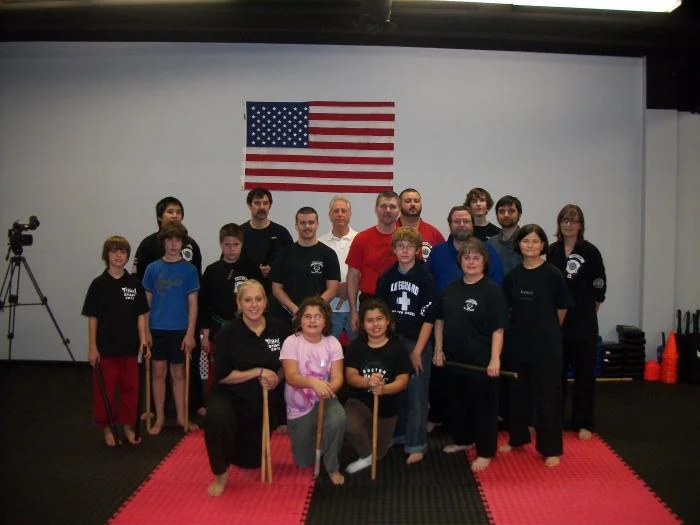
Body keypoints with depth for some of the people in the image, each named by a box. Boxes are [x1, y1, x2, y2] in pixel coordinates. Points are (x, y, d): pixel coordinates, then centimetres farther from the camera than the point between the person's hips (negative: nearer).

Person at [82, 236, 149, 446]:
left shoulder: (134, 284, 3)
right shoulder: (99, 284, -3)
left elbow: (141, 315, 4)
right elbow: (92, 318, -2)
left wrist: (143, 340, -6)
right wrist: (92, 348, -5)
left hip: (129, 347, 2)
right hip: (105, 347, -2)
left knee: (130, 387, 9)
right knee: (105, 389, 5)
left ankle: (127, 425, 24)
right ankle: (107, 428, 20)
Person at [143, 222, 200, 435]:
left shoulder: (189, 270, -2)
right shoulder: (153, 268, 2)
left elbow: (192, 303, -1)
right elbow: (146, 302, 5)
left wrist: (190, 333, -7)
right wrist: (145, 330, 0)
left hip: (180, 330, -1)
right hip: (157, 329, 1)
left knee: (178, 374, 9)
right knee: (159, 373, 6)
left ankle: (181, 417, 21)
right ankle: (159, 418, 18)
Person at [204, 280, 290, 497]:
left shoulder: (278, 328, -6)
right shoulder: (228, 333, -14)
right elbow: (222, 376, -15)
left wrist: (277, 378, -14)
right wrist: (258, 372, -23)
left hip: (267, 401, 4)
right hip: (232, 397, -3)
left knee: (252, 460, 16)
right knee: (216, 420, -39)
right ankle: (221, 474, -13)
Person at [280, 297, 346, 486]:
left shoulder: (332, 343, -7)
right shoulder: (291, 342, -13)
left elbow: (337, 377, -14)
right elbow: (291, 377, -24)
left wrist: (329, 388, -38)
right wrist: (312, 382, -45)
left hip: (324, 400, 1)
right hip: (298, 407, 0)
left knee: (338, 419, -34)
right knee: (303, 462, 7)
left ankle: (332, 467, -9)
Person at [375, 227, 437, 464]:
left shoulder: (426, 278, -5)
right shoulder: (386, 278, 5)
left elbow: (429, 318, -7)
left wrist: (418, 350, -10)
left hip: (419, 343, -3)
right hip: (392, 342, 3)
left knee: (417, 395, -1)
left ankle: (416, 444, 7)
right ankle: (397, 433, 24)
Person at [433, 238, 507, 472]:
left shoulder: (491, 290, -10)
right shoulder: (451, 289, 8)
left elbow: (498, 329, -14)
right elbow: (440, 320, 13)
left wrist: (495, 359, -20)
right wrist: (439, 350, 8)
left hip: (481, 361, -6)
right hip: (455, 358, 6)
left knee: (484, 405, 4)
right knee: (458, 401, 19)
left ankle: (485, 452, 15)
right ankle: (462, 439, 38)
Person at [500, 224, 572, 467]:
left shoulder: (552, 274, -8)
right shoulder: (512, 276, 3)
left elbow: (562, 308, 0)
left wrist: (547, 329, 9)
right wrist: (524, 326, 11)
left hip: (546, 344, -4)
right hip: (517, 342, 4)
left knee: (547, 394, 1)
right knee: (518, 392, 15)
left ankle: (551, 448, 12)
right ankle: (517, 437, 32)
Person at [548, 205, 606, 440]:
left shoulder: (589, 251, -5)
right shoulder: (553, 251, 5)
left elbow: (599, 287, -1)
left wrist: (587, 313, 3)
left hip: (583, 322, -3)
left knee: (584, 371, 2)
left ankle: (583, 423, 12)